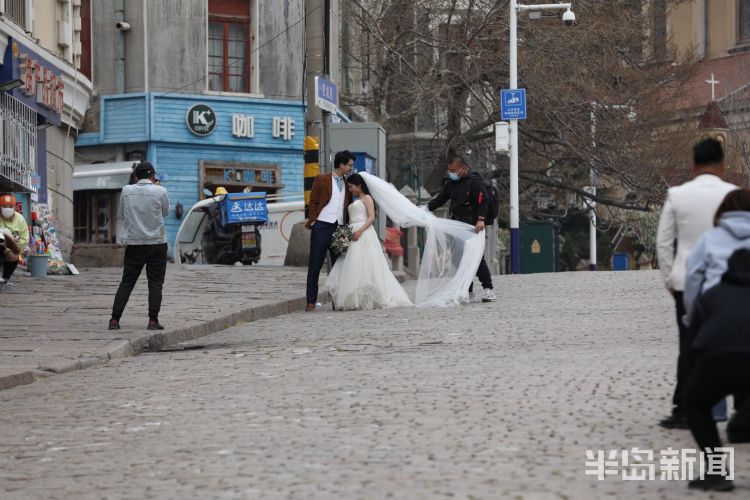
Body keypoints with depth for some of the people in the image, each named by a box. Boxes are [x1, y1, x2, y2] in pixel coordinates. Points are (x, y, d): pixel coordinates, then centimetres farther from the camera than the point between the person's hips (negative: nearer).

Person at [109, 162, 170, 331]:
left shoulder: (126, 191, -1)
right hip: (156, 242, -2)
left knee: (126, 282, 7)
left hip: (134, 243, 2)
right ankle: (153, 320, -4)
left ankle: (115, 320, 1)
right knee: (155, 283, 3)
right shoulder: (160, 192, -7)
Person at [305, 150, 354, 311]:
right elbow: (313, 202, 1)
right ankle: (311, 301, 1)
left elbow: (347, 206, 16)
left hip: (339, 228, 4)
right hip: (322, 227, -4)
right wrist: (312, 221, -9)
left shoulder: (347, 184, 15)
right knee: (315, 265, -2)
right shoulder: (322, 180, 3)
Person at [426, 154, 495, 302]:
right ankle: (467, 290, 11)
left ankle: (488, 289, -6)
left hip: (472, 226, -8)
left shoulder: (474, 181, -7)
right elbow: (440, 199, 18)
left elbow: (483, 200, -13)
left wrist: (480, 219, -23)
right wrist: (426, 208, 3)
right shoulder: (451, 183, 16)